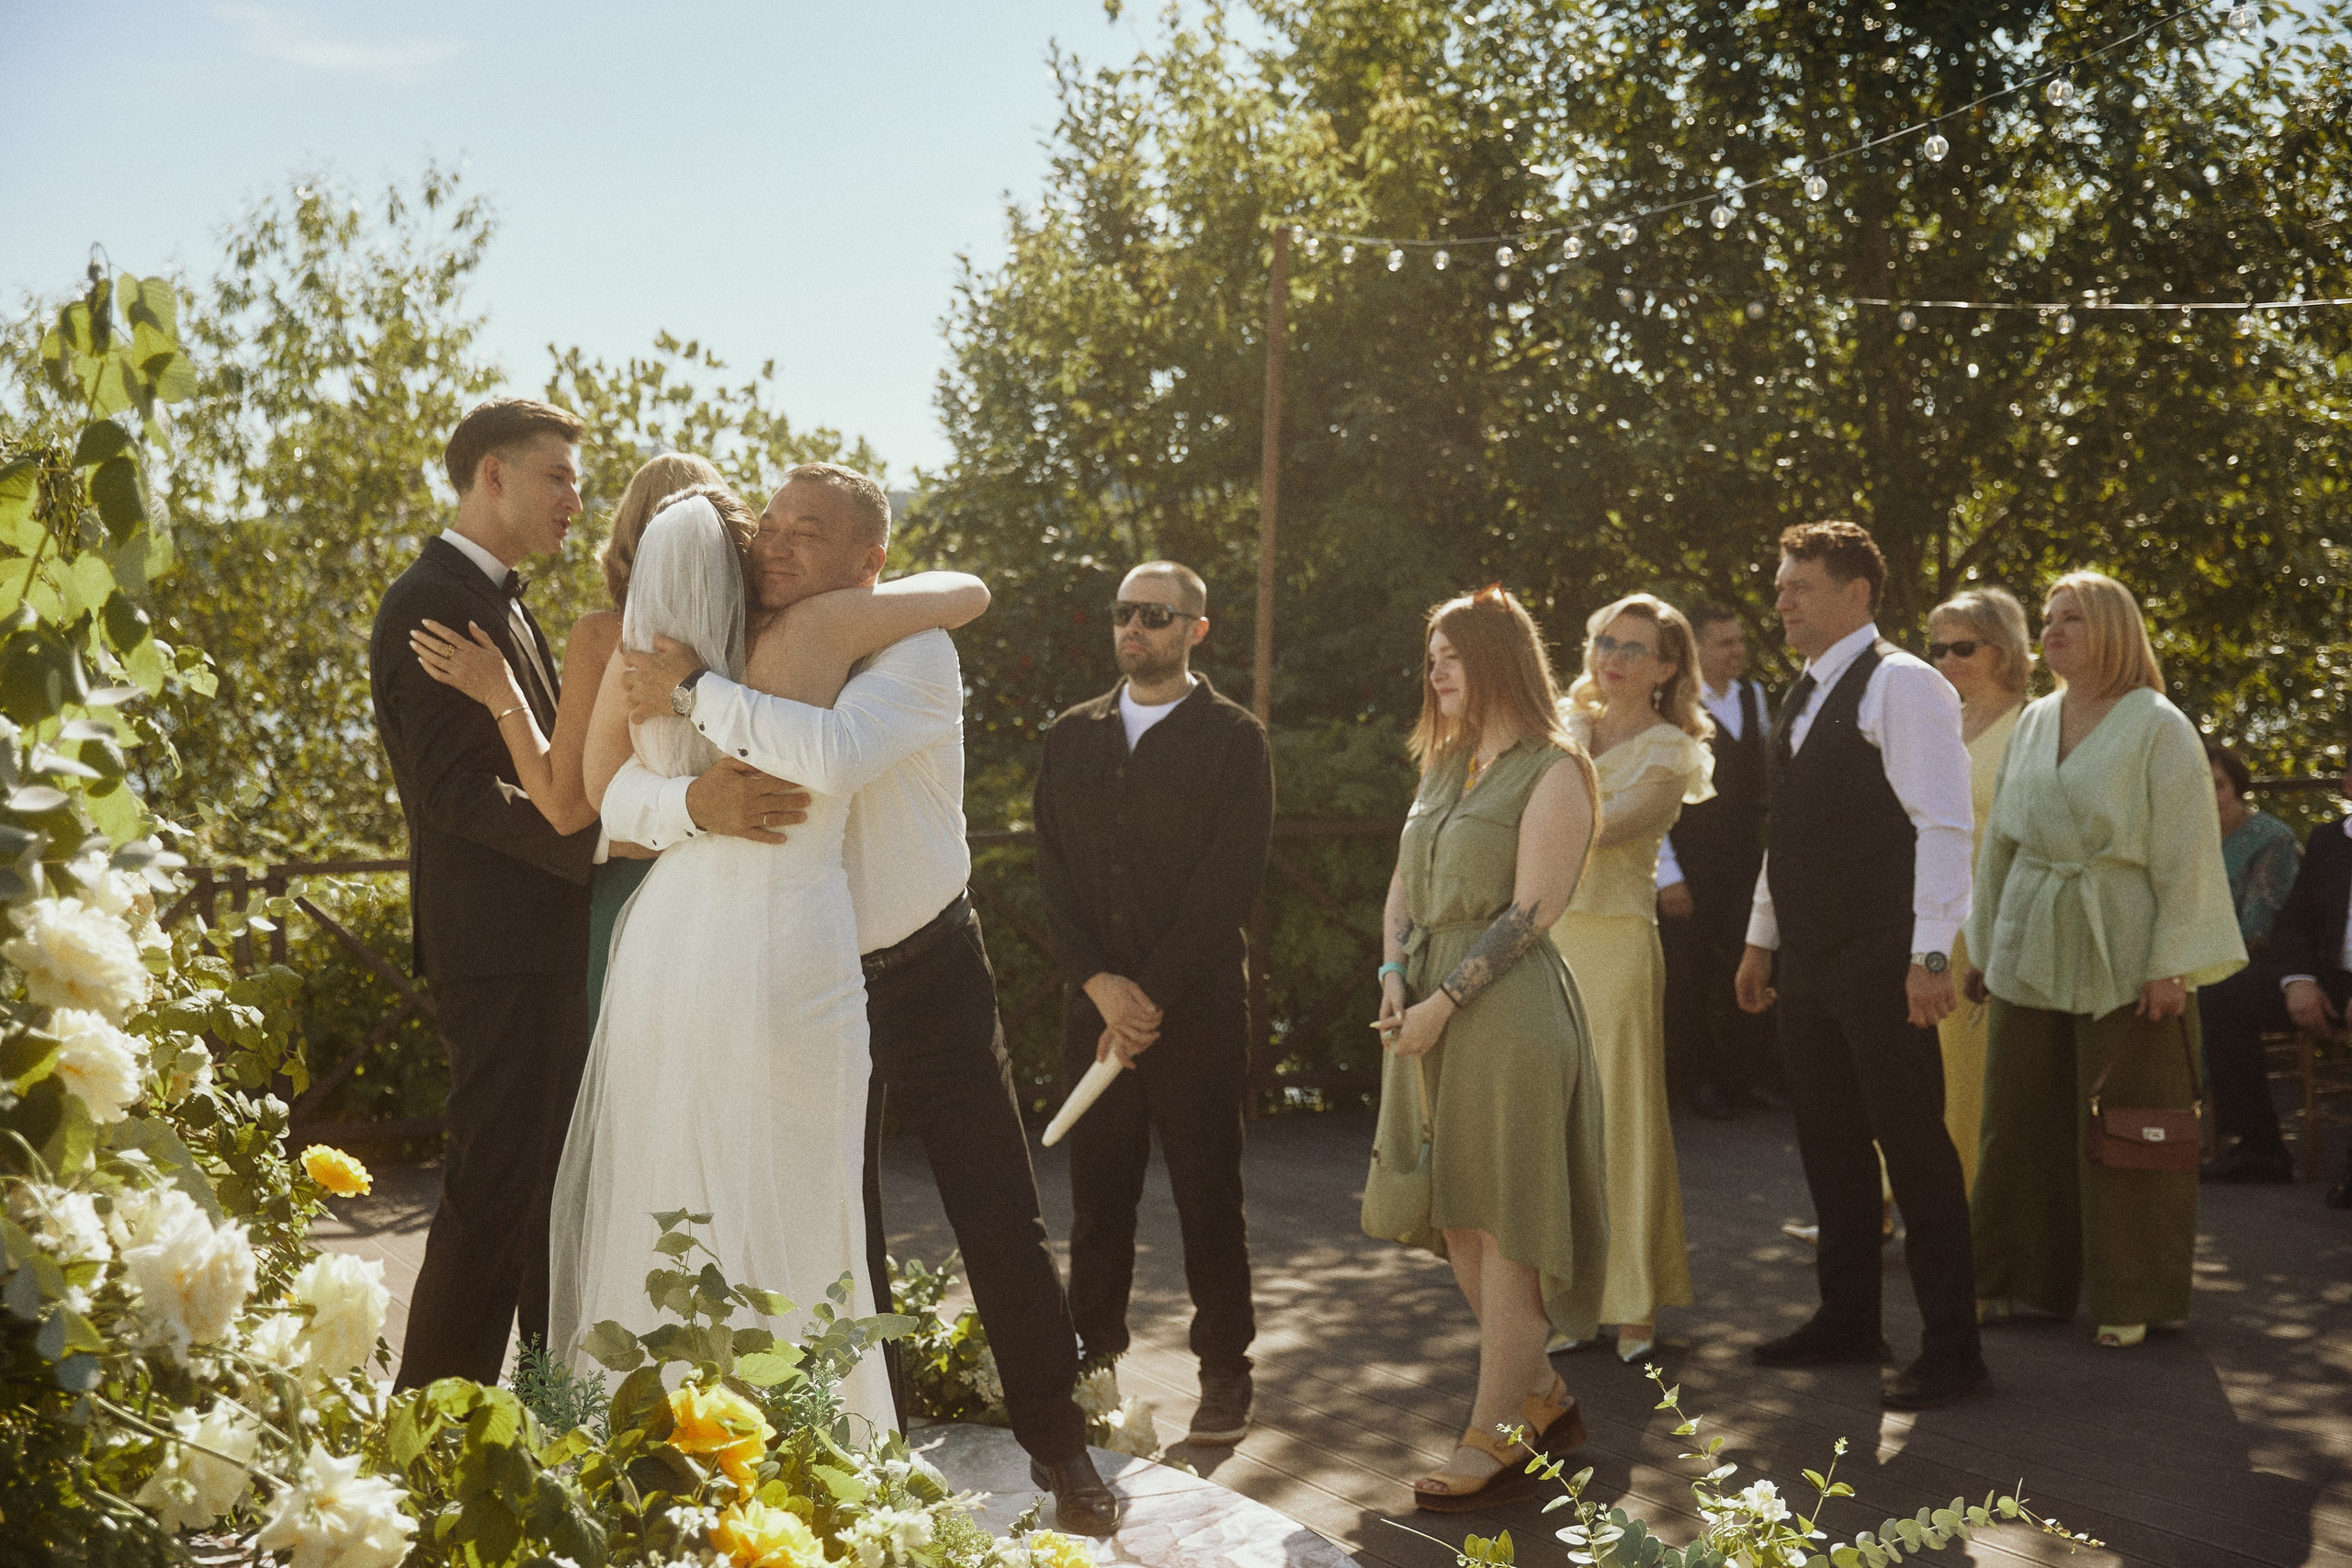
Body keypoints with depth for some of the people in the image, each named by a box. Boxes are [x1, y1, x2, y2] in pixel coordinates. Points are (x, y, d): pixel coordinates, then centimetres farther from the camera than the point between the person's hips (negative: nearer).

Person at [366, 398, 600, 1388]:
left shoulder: (498, 603, 19)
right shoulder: (433, 605, -12)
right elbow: (460, 792, -21)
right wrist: (600, 842, -22)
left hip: (548, 947, 10)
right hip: (500, 947, -10)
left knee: (556, 1190, 16)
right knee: (495, 1195, -6)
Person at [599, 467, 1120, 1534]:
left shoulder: (913, 654, -18)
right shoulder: (742, 666, -3)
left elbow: (834, 754, -39)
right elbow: (619, 795, -11)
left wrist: (693, 689, -32)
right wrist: (694, 802, -33)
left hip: (928, 975, -3)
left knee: (1001, 1221, 3)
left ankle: (1060, 1450, 20)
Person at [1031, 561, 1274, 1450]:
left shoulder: (1233, 739, 0)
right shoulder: (1072, 737, 12)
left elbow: (1230, 879, -8)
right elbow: (1053, 869, 7)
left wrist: (1154, 995, -12)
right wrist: (1099, 981, -7)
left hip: (1198, 1009, -3)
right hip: (1096, 1005, 3)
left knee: (1208, 1194, 3)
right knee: (1097, 1193, 7)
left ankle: (1224, 1371, 14)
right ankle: (1092, 1354, 18)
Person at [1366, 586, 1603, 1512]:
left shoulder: (1553, 772, -7)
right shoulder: (1443, 768, 17)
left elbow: (1532, 909, -14)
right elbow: (1404, 887, 17)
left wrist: (1445, 1002, -17)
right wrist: (1394, 974, -1)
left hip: (1508, 1008, -8)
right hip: (1429, 1008, 8)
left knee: (1502, 1224, -3)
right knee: (1454, 1222, 10)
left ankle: (1496, 1437, 3)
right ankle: (1542, 1399, 24)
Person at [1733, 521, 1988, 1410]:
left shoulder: (1901, 685, -11)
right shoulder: (1802, 699, 16)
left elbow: (1943, 825, -17)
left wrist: (1931, 952, -22)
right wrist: (1762, 938, 22)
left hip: (1881, 963, -9)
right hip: (1807, 963, 9)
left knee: (1913, 1144, -4)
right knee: (1830, 1144, 14)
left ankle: (1952, 1350, 4)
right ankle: (1847, 1320, 25)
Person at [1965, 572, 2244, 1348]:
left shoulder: (2158, 727, -6)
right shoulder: (2033, 723, 10)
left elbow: (2185, 853, -9)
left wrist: (2170, 964, -14)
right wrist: (1985, 944, 14)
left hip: (2123, 960, -5)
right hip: (2031, 955, 5)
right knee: (2021, 1122, 8)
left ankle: (2130, 1298, 12)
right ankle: (2020, 1281, 19)